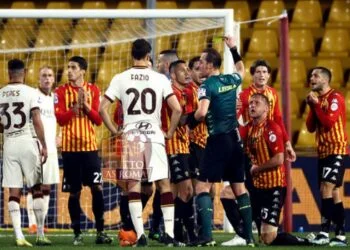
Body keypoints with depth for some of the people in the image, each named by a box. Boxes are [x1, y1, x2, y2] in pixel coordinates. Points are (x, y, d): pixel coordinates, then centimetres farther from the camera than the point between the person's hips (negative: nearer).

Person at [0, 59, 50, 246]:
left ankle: (19, 236, -7)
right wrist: (44, 145, -6)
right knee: (36, 188, 7)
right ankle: (40, 234, 6)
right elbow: (36, 121, -11)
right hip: (27, 141, -3)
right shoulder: (30, 92, -5)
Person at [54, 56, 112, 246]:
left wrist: (86, 105, -11)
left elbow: (98, 120, 2)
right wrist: (76, 106, -16)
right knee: (74, 192, 1)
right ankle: (77, 234, 6)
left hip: (90, 146, 1)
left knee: (97, 188, -8)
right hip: (70, 147, -1)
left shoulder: (93, 90, 6)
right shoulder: (61, 91, 3)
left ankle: (100, 232, -3)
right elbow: (60, 119, -7)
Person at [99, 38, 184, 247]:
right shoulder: (160, 79, -1)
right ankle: (169, 234, 1)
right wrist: (170, 132, 5)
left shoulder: (120, 79, 1)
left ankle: (140, 235, -6)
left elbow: (103, 108, -3)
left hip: (131, 136, 0)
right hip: (154, 135, 0)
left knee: (134, 186, 2)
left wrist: (114, 130, 7)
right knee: (164, 185, 6)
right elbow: (177, 109, -7)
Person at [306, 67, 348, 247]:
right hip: (323, 152, 9)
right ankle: (340, 236, 6)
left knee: (327, 189, -17)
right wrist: (312, 106, 0)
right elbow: (311, 128, 11)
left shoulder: (335, 98, -10)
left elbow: (329, 122, -21)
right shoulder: (318, 99, 16)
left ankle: (324, 233, -21)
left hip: (336, 150, -9)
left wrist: (316, 104, -15)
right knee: (333, 194, 6)